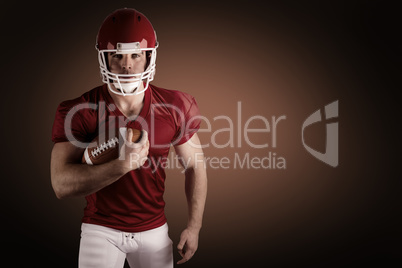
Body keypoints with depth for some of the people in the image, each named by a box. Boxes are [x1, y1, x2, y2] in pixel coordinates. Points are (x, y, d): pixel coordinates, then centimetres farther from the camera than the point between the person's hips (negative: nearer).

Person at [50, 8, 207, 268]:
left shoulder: (175, 107, -11)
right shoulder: (79, 111, -16)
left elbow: (195, 166, 0)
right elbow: (62, 185, -23)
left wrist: (194, 226, -2)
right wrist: (122, 165, -36)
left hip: (154, 229, 2)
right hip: (102, 229, -2)